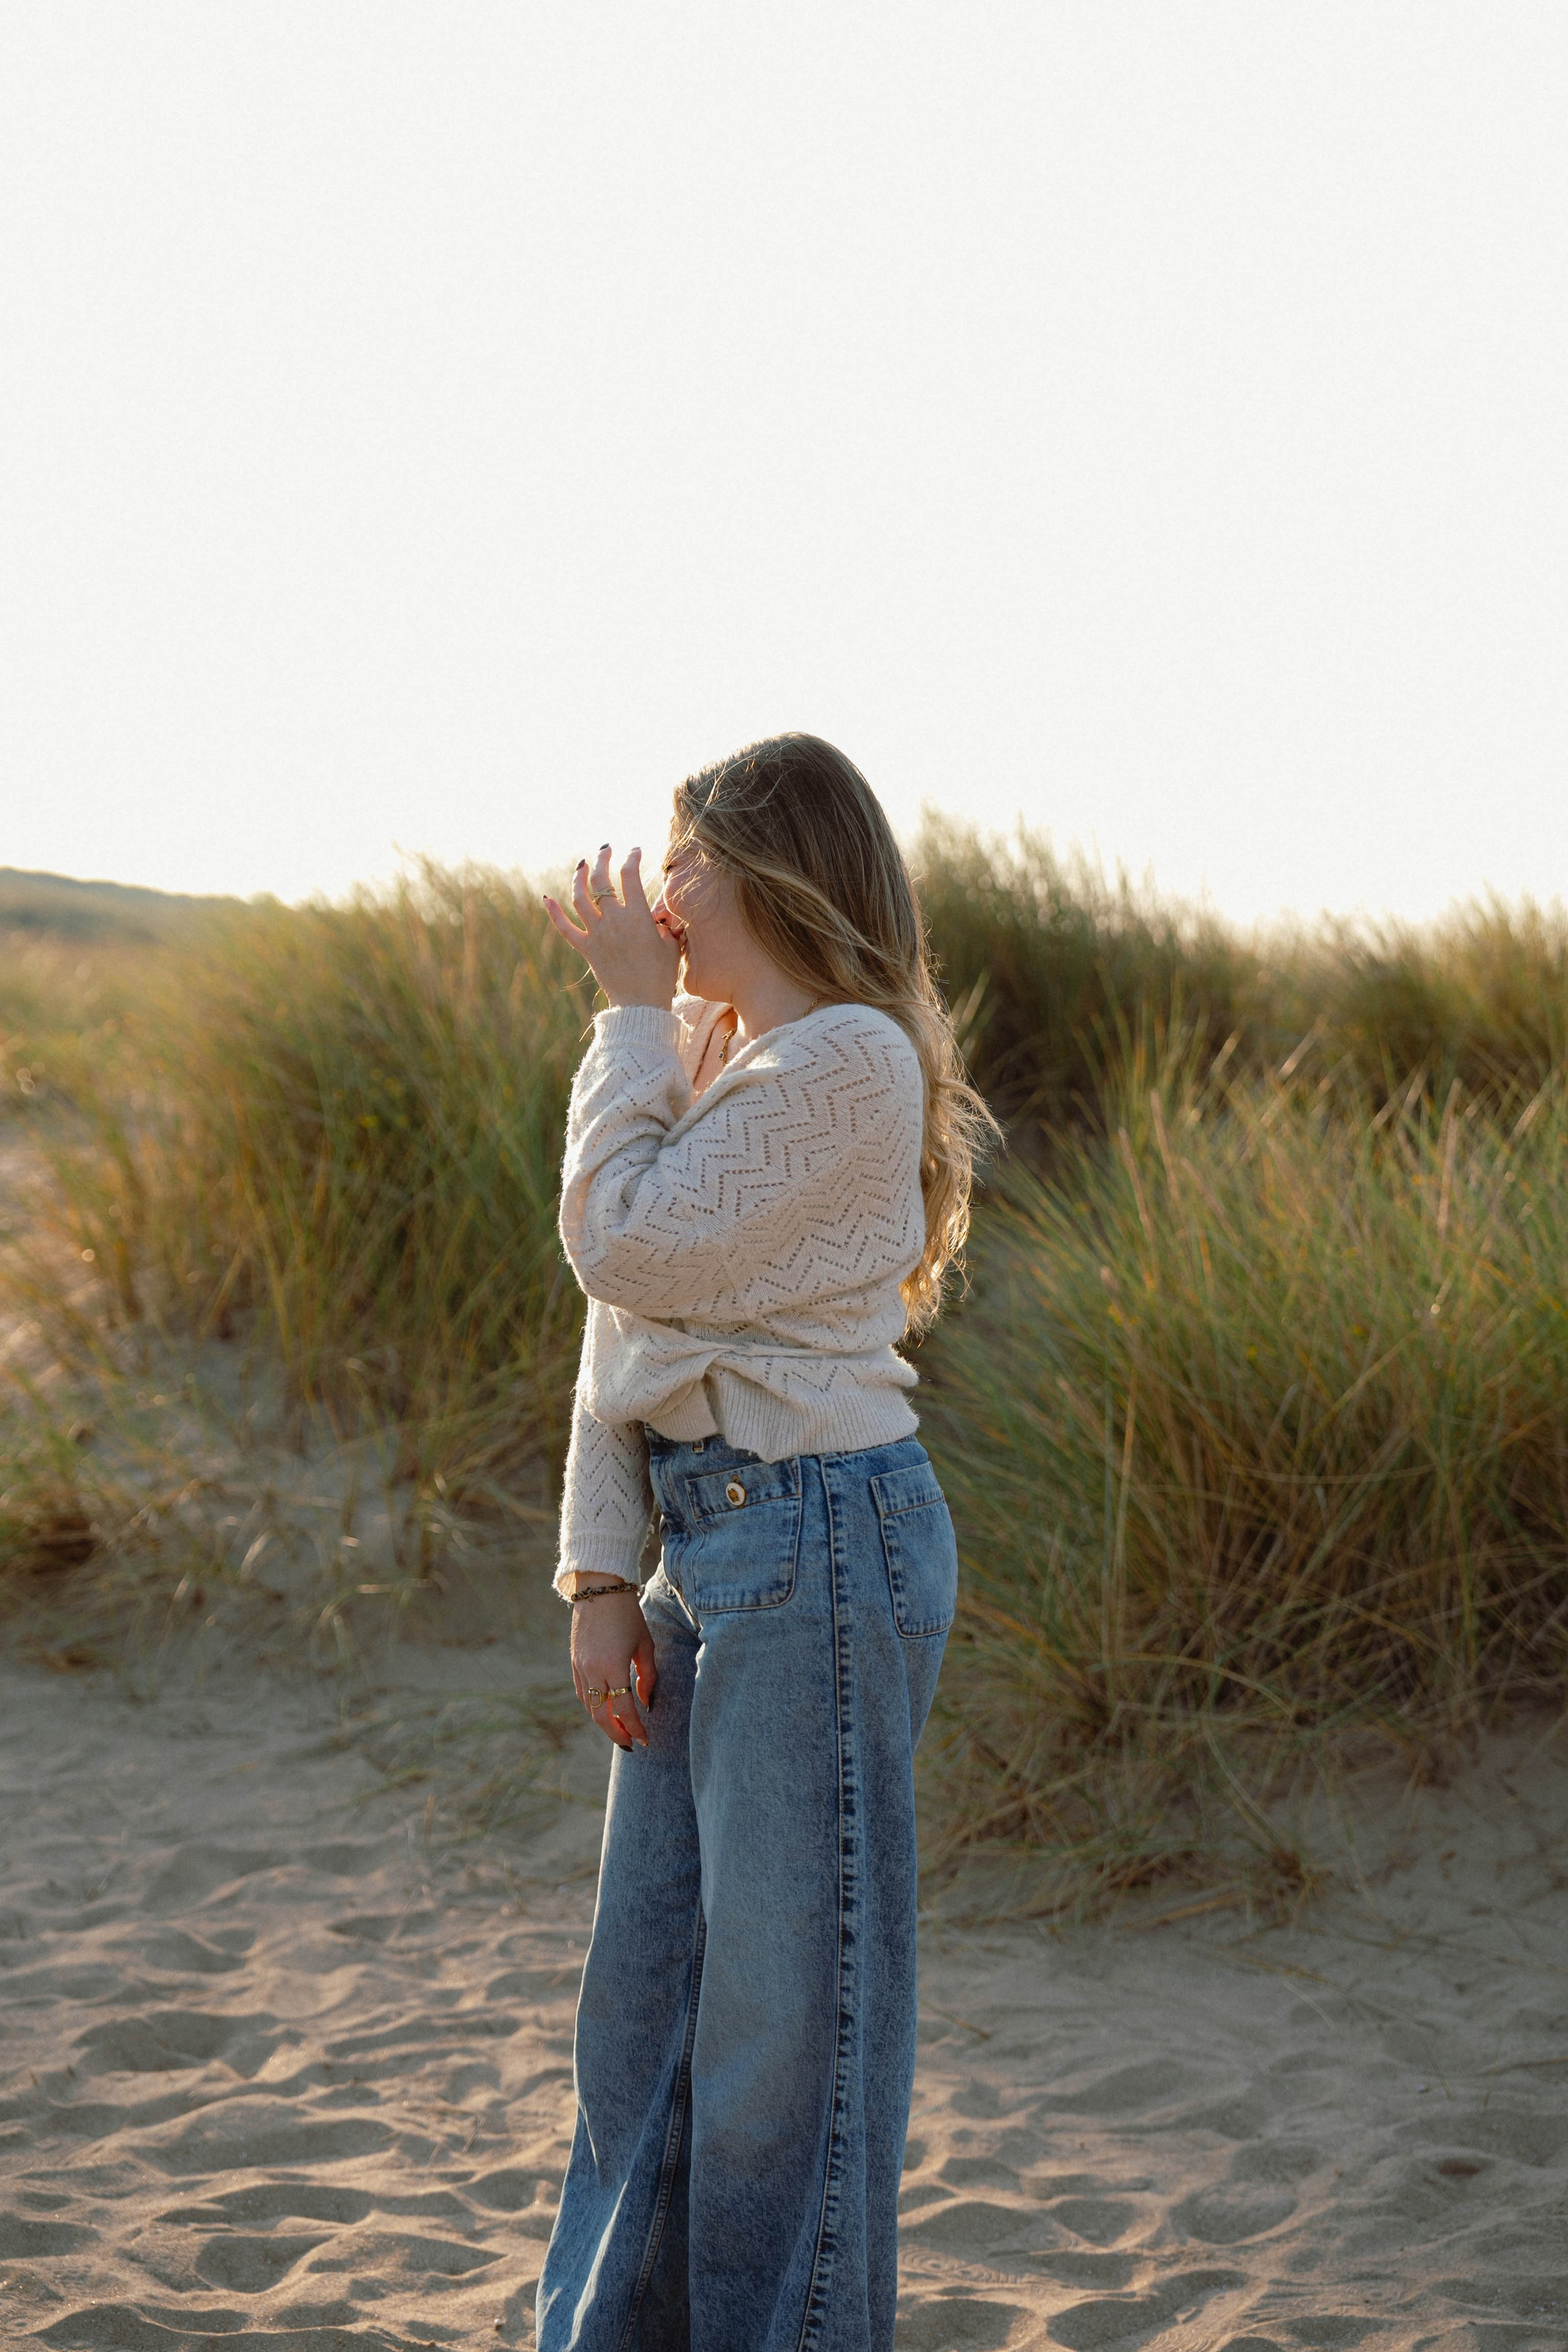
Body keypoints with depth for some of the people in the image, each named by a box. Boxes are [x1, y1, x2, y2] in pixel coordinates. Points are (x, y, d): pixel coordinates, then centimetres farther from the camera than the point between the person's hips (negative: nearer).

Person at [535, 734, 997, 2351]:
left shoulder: (852, 1061, -14)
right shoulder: (714, 1058, 14)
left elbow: (625, 1245, -17)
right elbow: (622, 1315, 12)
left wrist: (634, 1010, -8)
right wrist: (602, 1574, 7)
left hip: (821, 1548, -9)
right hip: (707, 1548, 9)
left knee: (790, 1996, 2)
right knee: (646, 1982, 17)